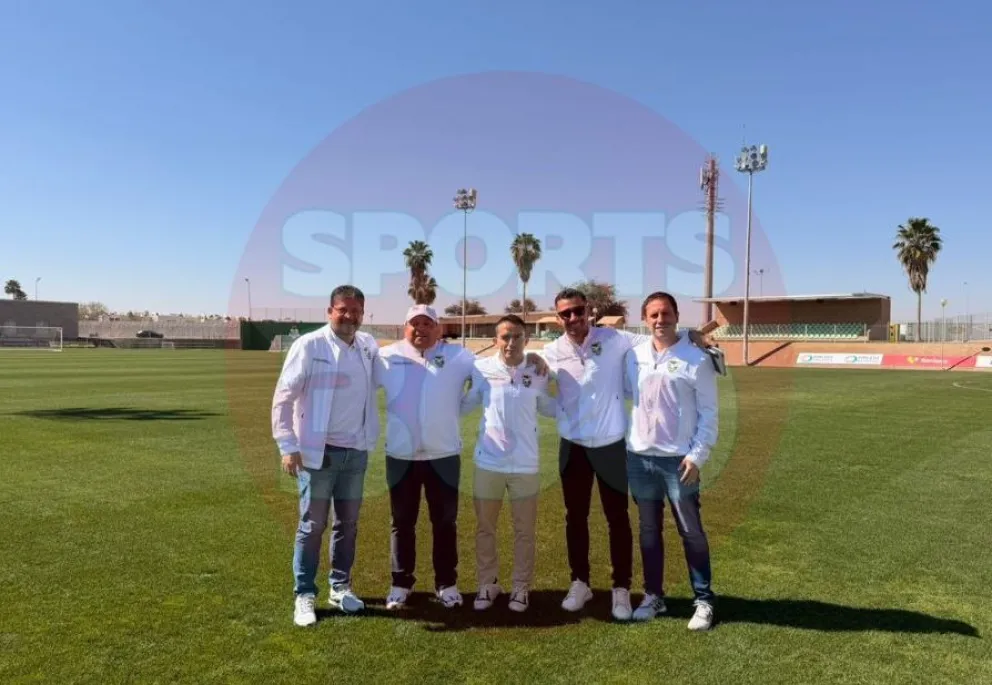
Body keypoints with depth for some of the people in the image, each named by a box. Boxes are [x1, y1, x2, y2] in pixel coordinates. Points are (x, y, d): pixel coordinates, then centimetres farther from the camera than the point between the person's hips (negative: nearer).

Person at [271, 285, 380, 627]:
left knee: (348, 524, 14)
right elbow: (283, 397, -11)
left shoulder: (369, 346, 3)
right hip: (319, 452, -4)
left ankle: (340, 587, 29)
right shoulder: (309, 346, -11)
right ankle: (305, 595, 17)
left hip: (356, 452, 5)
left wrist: (369, 437, 7)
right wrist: (288, 446, -15)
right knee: (312, 525, 3)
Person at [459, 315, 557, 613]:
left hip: (525, 465, 0)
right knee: (485, 528, 14)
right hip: (488, 463, 0)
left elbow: (551, 409, 11)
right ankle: (487, 583, 31)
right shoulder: (481, 369, -6)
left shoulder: (537, 374, -3)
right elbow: (462, 405, 5)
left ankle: (521, 587, 28)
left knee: (524, 530, 12)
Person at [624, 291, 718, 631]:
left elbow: (709, 413, -6)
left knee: (691, 532, 4)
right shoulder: (633, 356, 4)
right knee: (649, 531, 14)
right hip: (639, 458, 4)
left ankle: (704, 600, 18)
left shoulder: (696, 360, -7)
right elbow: (623, 392, 17)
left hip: (679, 460, -4)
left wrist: (697, 455, -11)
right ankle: (653, 595, 27)